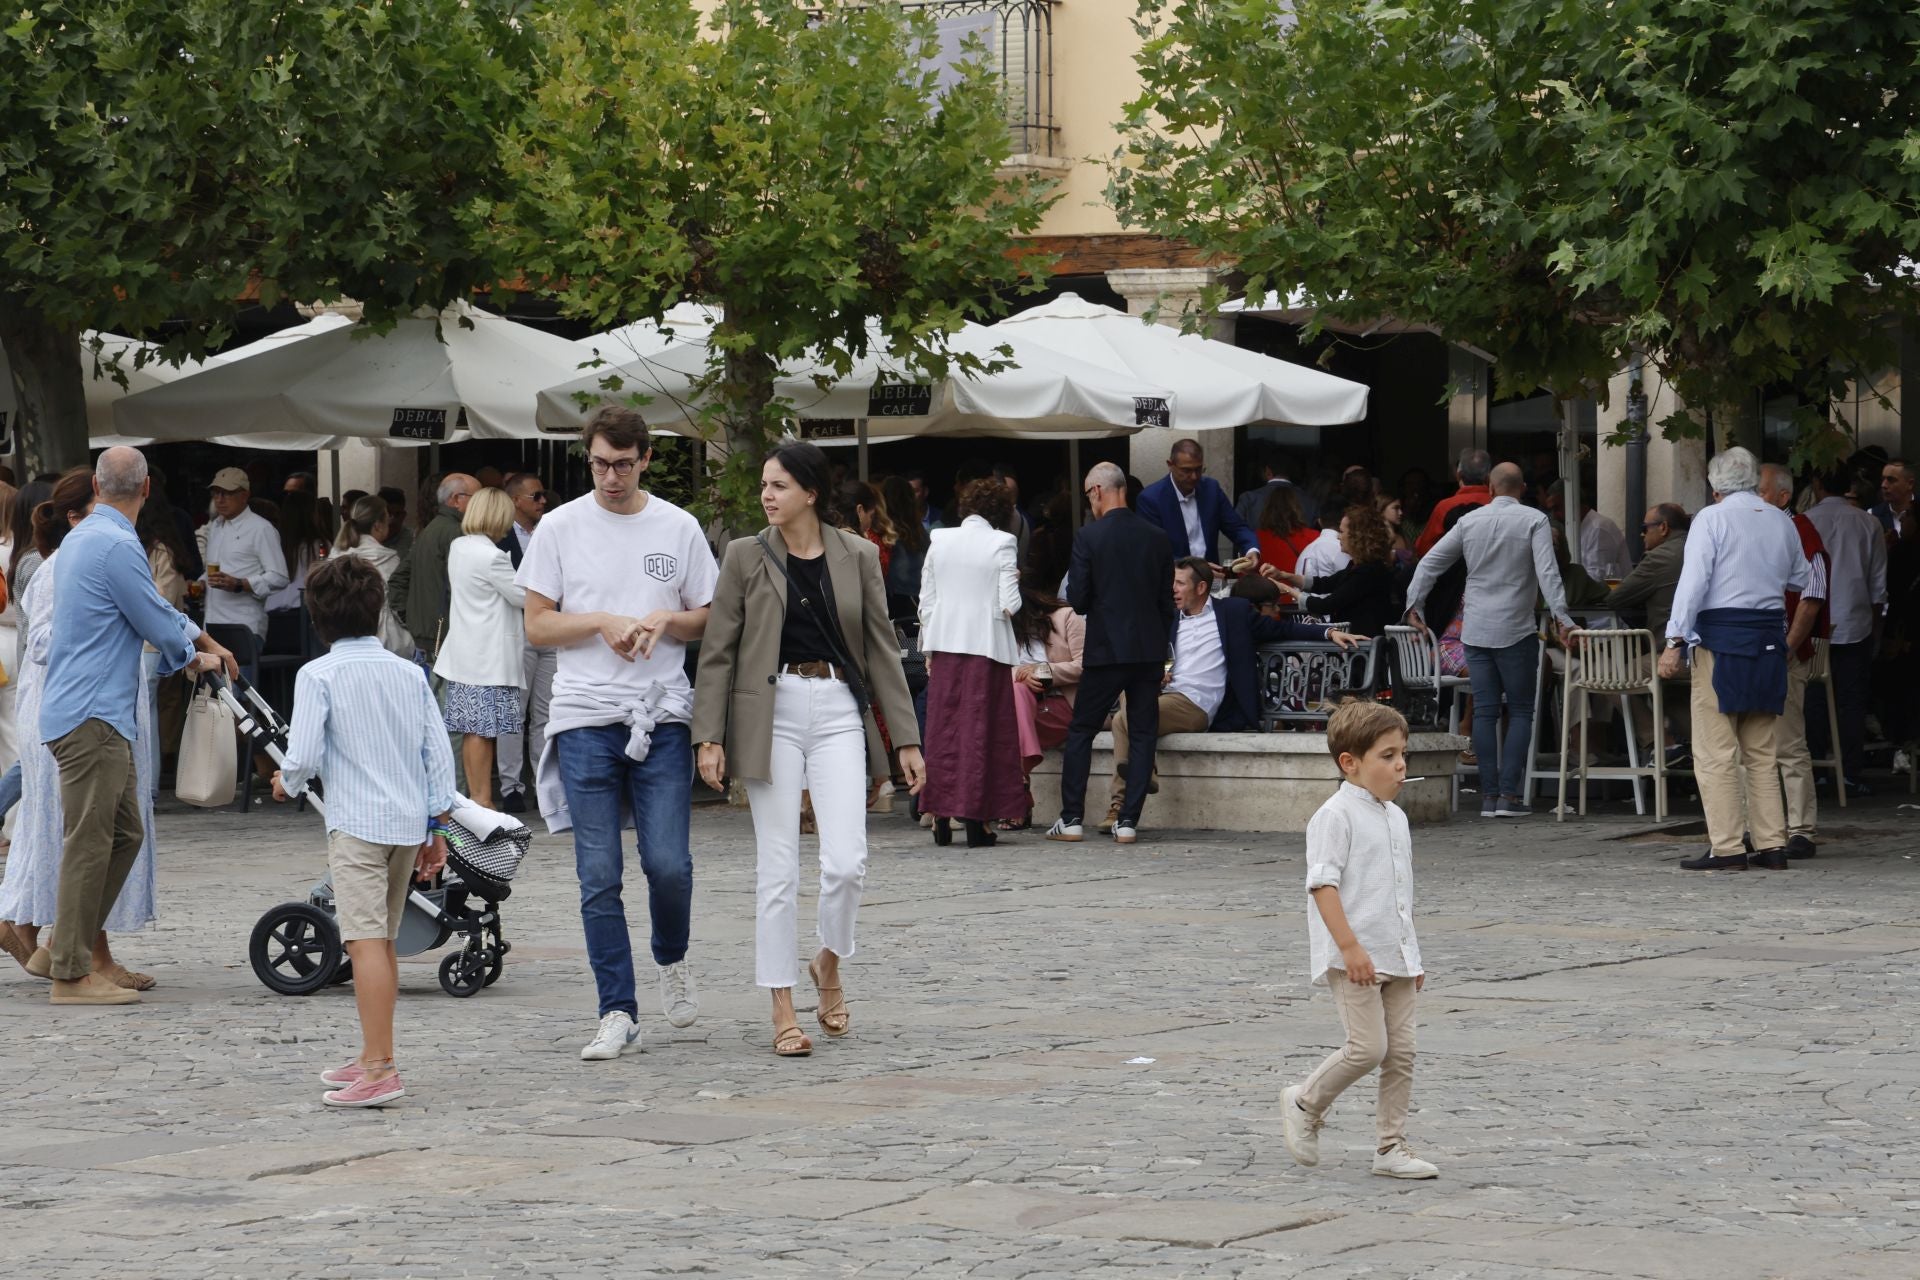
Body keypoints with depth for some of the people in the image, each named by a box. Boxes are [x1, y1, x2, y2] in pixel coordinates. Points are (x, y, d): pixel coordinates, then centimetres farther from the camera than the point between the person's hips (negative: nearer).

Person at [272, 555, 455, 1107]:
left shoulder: (318, 675, -6)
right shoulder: (409, 673, 10)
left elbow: (305, 755, -13)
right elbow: (438, 752, 9)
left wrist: (286, 783, 10)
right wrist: (437, 825, 16)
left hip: (356, 823, -7)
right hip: (409, 822, 7)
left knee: (365, 941, -12)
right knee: (383, 941, 18)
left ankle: (380, 1071, -20)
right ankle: (372, 1057, 27)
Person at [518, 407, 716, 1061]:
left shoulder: (679, 528, 7)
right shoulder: (559, 527, 4)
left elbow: (707, 620, 13)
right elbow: (537, 625, 4)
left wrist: (664, 620, -8)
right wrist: (605, 622, -11)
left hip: (662, 715, 0)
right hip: (586, 716, 0)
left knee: (668, 863, -8)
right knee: (598, 877, -1)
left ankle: (671, 960, 22)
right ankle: (617, 1012, 5)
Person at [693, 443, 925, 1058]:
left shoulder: (857, 557, 6)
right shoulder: (746, 557, 3)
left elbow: (882, 648, 8)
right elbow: (718, 651, 3)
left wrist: (906, 739, 5)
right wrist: (709, 737, -5)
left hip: (839, 712, 1)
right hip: (772, 713, -1)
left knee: (846, 862, -10)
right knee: (779, 871, -1)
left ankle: (829, 962, 19)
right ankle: (783, 1012, 7)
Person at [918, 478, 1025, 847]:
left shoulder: (939, 541, 6)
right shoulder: (1002, 543, -5)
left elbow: (926, 599, 9)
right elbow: (1009, 603, -10)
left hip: (944, 642, 3)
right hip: (986, 643, -3)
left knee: (942, 728, 8)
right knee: (980, 730, 1)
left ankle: (941, 819, 8)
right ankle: (974, 819, -1)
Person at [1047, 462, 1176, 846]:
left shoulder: (1088, 537, -8)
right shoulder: (1157, 537, 4)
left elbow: (1077, 598, -9)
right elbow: (1167, 600, 8)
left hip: (1106, 649, -3)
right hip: (1150, 649, 3)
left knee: (1081, 731, 8)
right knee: (1143, 734, 6)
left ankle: (1072, 818, 6)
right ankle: (1129, 821, 2)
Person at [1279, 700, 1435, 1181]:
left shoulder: (1395, 817, 15)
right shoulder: (1336, 816, -12)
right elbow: (1323, 883, -18)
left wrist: (1413, 956, 22)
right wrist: (1350, 946, -24)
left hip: (1395, 956, 8)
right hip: (1353, 958, -8)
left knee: (1401, 1051, 5)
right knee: (1368, 1046, -12)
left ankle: (1391, 1146, 11)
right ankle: (1304, 1103, 12)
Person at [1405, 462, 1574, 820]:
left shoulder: (1469, 521, 7)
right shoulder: (1533, 520, -4)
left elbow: (1429, 564, 9)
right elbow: (1547, 573, -15)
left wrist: (1414, 604, 16)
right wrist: (1561, 617, -18)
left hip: (1475, 630, 3)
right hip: (1515, 630, -3)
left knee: (1485, 711, 5)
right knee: (1520, 711, 3)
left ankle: (1489, 794, 2)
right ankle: (1510, 794, -6)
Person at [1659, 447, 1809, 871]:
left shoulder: (1712, 518, -6)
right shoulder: (1782, 523, 11)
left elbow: (1693, 582, -13)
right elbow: (1800, 580, 23)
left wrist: (1675, 642, -13)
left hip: (1721, 637, -6)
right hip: (1770, 637, 6)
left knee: (1715, 752, -3)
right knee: (1761, 752, 13)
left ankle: (1727, 848, -6)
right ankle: (1772, 845, 11)